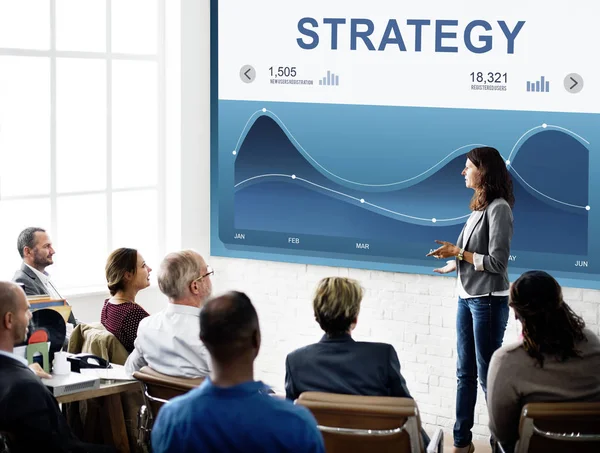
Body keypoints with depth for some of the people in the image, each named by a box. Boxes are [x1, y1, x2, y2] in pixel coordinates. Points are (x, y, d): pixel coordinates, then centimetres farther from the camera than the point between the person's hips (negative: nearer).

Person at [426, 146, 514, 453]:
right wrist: (455, 264, 16)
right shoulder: (479, 207, 8)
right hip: (467, 297, 8)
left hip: (488, 300, -8)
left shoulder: (498, 208, -15)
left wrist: (458, 252, -13)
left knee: (488, 374, -1)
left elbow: (497, 261, -17)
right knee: (465, 373, 12)